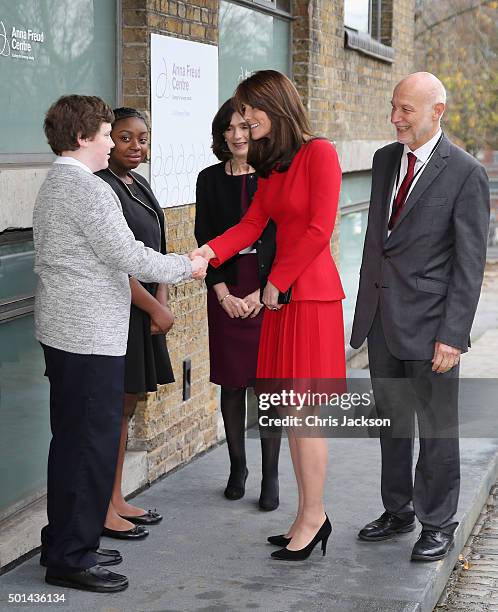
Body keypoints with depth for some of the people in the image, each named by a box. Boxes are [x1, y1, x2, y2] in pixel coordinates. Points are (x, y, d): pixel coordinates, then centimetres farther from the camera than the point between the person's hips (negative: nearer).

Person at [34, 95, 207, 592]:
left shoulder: (53, 185, 15)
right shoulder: (87, 188, -17)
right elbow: (128, 257, -18)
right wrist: (187, 267, -4)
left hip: (62, 331, 10)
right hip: (90, 336, -10)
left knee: (71, 440, 16)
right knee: (93, 443, -4)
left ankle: (64, 545, 25)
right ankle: (72, 559, 3)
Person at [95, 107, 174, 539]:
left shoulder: (140, 185, 14)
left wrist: (160, 302, 2)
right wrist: (156, 309, -14)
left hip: (142, 312, 9)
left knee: (126, 406, 14)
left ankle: (116, 500, 25)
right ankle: (103, 510, 9)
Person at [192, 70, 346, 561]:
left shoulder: (318, 153, -10)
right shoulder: (272, 165, 16)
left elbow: (320, 229, -16)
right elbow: (252, 224, 8)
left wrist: (277, 281, -10)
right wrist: (208, 252, -8)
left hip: (310, 294, -9)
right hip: (282, 296, 9)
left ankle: (312, 516, 7)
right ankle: (309, 516, 19)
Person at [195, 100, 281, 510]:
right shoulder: (210, 179, 7)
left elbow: (283, 238, -4)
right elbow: (205, 238, 4)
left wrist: (263, 292, -10)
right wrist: (223, 293, -5)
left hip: (269, 289, -2)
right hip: (226, 293, 2)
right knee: (231, 383, 6)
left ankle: (271, 476, 6)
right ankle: (237, 468, 19)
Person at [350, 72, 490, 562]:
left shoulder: (465, 173, -12)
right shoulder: (385, 159, 8)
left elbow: (469, 263, -13)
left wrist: (453, 335, -16)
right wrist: (366, 303, 13)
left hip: (428, 321, -6)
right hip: (380, 316, 7)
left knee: (436, 426, 5)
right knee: (390, 420, 17)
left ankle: (438, 524, 19)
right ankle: (398, 511, 32)